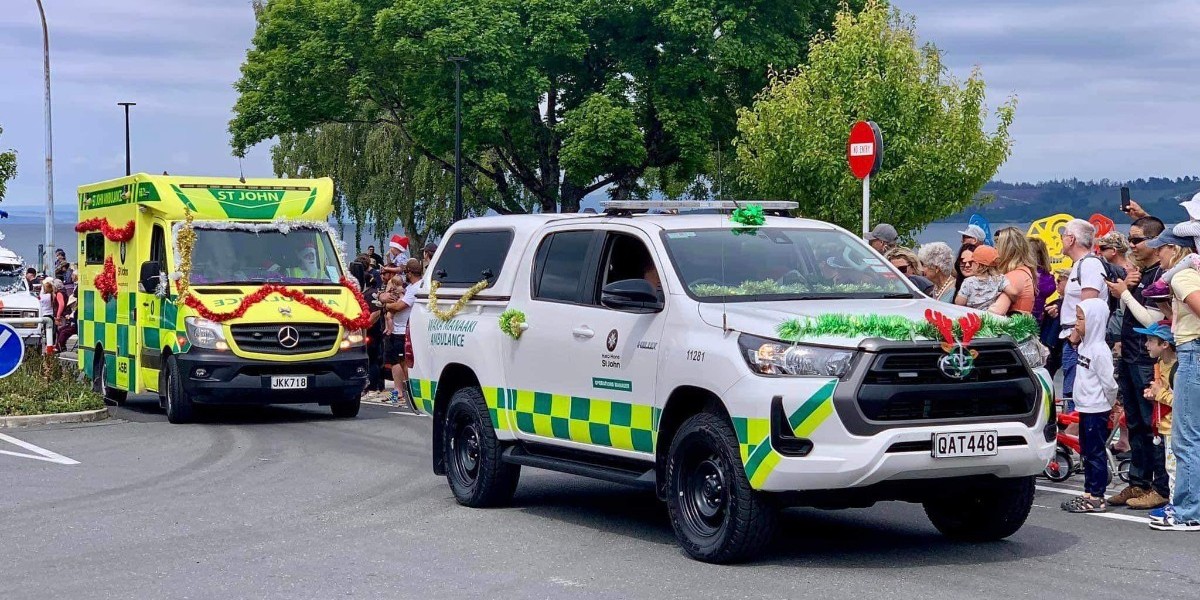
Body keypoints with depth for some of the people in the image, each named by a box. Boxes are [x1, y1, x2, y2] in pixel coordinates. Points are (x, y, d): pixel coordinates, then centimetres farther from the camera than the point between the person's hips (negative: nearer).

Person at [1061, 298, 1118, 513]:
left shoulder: (1100, 350, -19)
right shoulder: (1084, 345, 10)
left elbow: (1109, 383, -17)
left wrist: (1108, 405, -7)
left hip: (1096, 411, -10)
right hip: (1084, 408, 10)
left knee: (1096, 453, -4)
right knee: (1086, 453, 16)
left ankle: (1097, 498, 0)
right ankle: (1088, 493, 24)